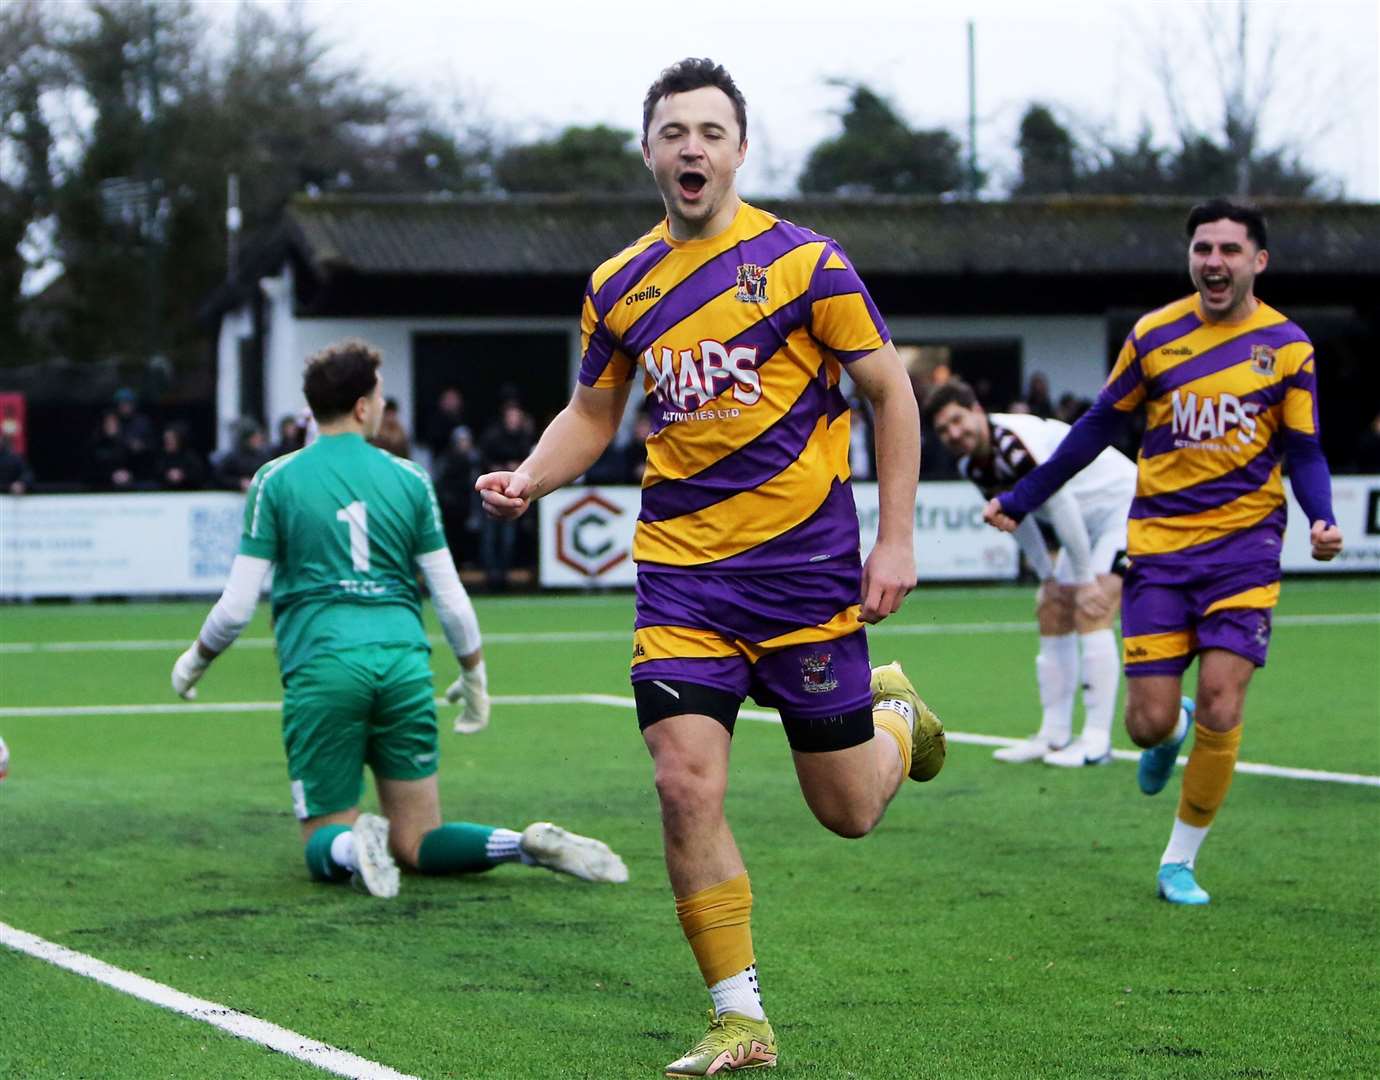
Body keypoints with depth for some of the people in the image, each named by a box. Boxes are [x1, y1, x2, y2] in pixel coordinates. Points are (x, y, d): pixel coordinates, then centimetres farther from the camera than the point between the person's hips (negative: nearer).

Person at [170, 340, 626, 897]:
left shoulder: (275, 480, 3)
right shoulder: (408, 478, 9)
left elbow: (236, 606, 1)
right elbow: (452, 601, 9)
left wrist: (195, 659, 20)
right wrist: (474, 676, 26)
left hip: (322, 666, -2)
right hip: (405, 663, 2)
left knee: (324, 841, 9)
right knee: (416, 843, 9)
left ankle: (352, 846, -27)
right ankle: (530, 844, -17)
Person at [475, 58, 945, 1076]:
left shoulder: (803, 261, -5)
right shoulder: (619, 286, 7)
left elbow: (891, 392, 0)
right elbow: (592, 416, 18)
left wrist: (897, 539, -5)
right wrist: (528, 479, -2)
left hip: (805, 565, -3)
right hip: (681, 568, 3)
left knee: (848, 809, 6)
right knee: (687, 786, -12)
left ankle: (895, 716, 43)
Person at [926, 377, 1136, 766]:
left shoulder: (1016, 443, -30)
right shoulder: (973, 465, -1)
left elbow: (1062, 508, -28)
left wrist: (1086, 580, -21)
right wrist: (1047, 577, 11)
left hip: (1123, 503, -10)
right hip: (1087, 522, 10)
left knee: (1091, 611, -20)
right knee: (1052, 611, 8)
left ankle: (1097, 740, -20)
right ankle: (1054, 735, 14)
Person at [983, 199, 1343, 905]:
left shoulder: (1286, 346, 0)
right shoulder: (1154, 336, 2)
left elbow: (1304, 451, 4)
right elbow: (1098, 428, 11)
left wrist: (1323, 520, -16)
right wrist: (1019, 501, 13)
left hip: (1243, 545, -1)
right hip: (1158, 547, 1)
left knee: (1220, 710, -11)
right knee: (1150, 721, -5)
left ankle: (1180, 862, 8)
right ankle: (1170, 732, 36)